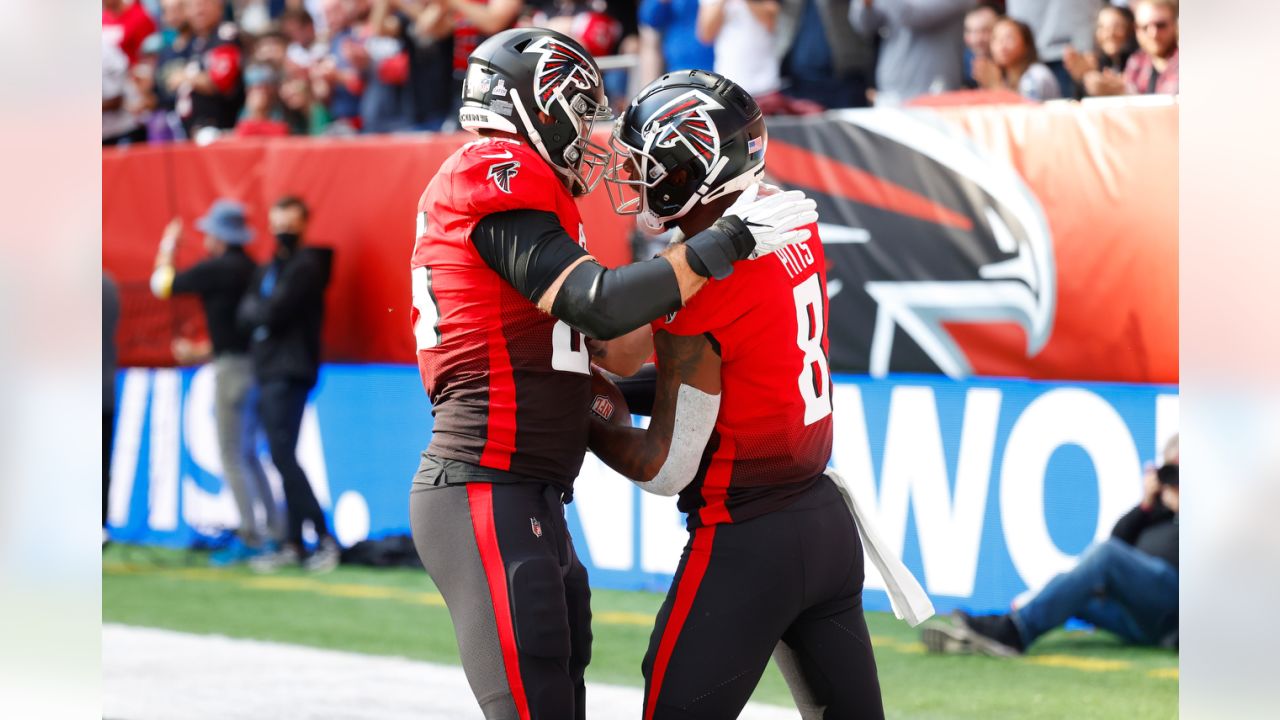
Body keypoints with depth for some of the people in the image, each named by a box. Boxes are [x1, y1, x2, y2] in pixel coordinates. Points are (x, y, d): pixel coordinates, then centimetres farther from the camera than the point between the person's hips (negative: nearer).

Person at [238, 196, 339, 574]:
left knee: (283, 455, -16)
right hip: (268, 372, 9)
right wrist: (263, 313, -5)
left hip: (289, 372, -9)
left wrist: (259, 312, 2)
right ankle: (293, 544, 8)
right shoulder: (266, 270, 20)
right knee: (283, 458, 7)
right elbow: (245, 313, 13)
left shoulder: (305, 266, -8)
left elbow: (273, 314, -16)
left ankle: (324, 538, -14)